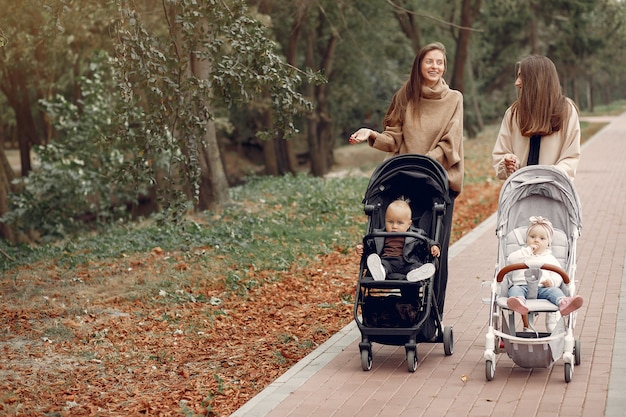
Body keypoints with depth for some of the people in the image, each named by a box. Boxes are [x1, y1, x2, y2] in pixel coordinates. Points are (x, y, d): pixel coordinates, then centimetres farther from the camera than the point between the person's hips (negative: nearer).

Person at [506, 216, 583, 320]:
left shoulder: (550, 258, 27)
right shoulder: (522, 254, 26)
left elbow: (558, 275, 15)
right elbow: (511, 259, 5)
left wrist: (552, 281, -9)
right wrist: (528, 250, 3)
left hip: (542, 287, 1)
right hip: (522, 285, -1)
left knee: (554, 290, -29)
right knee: (515, 290, -33)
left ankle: (563, 303, -60)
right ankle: (519, 302, -67)